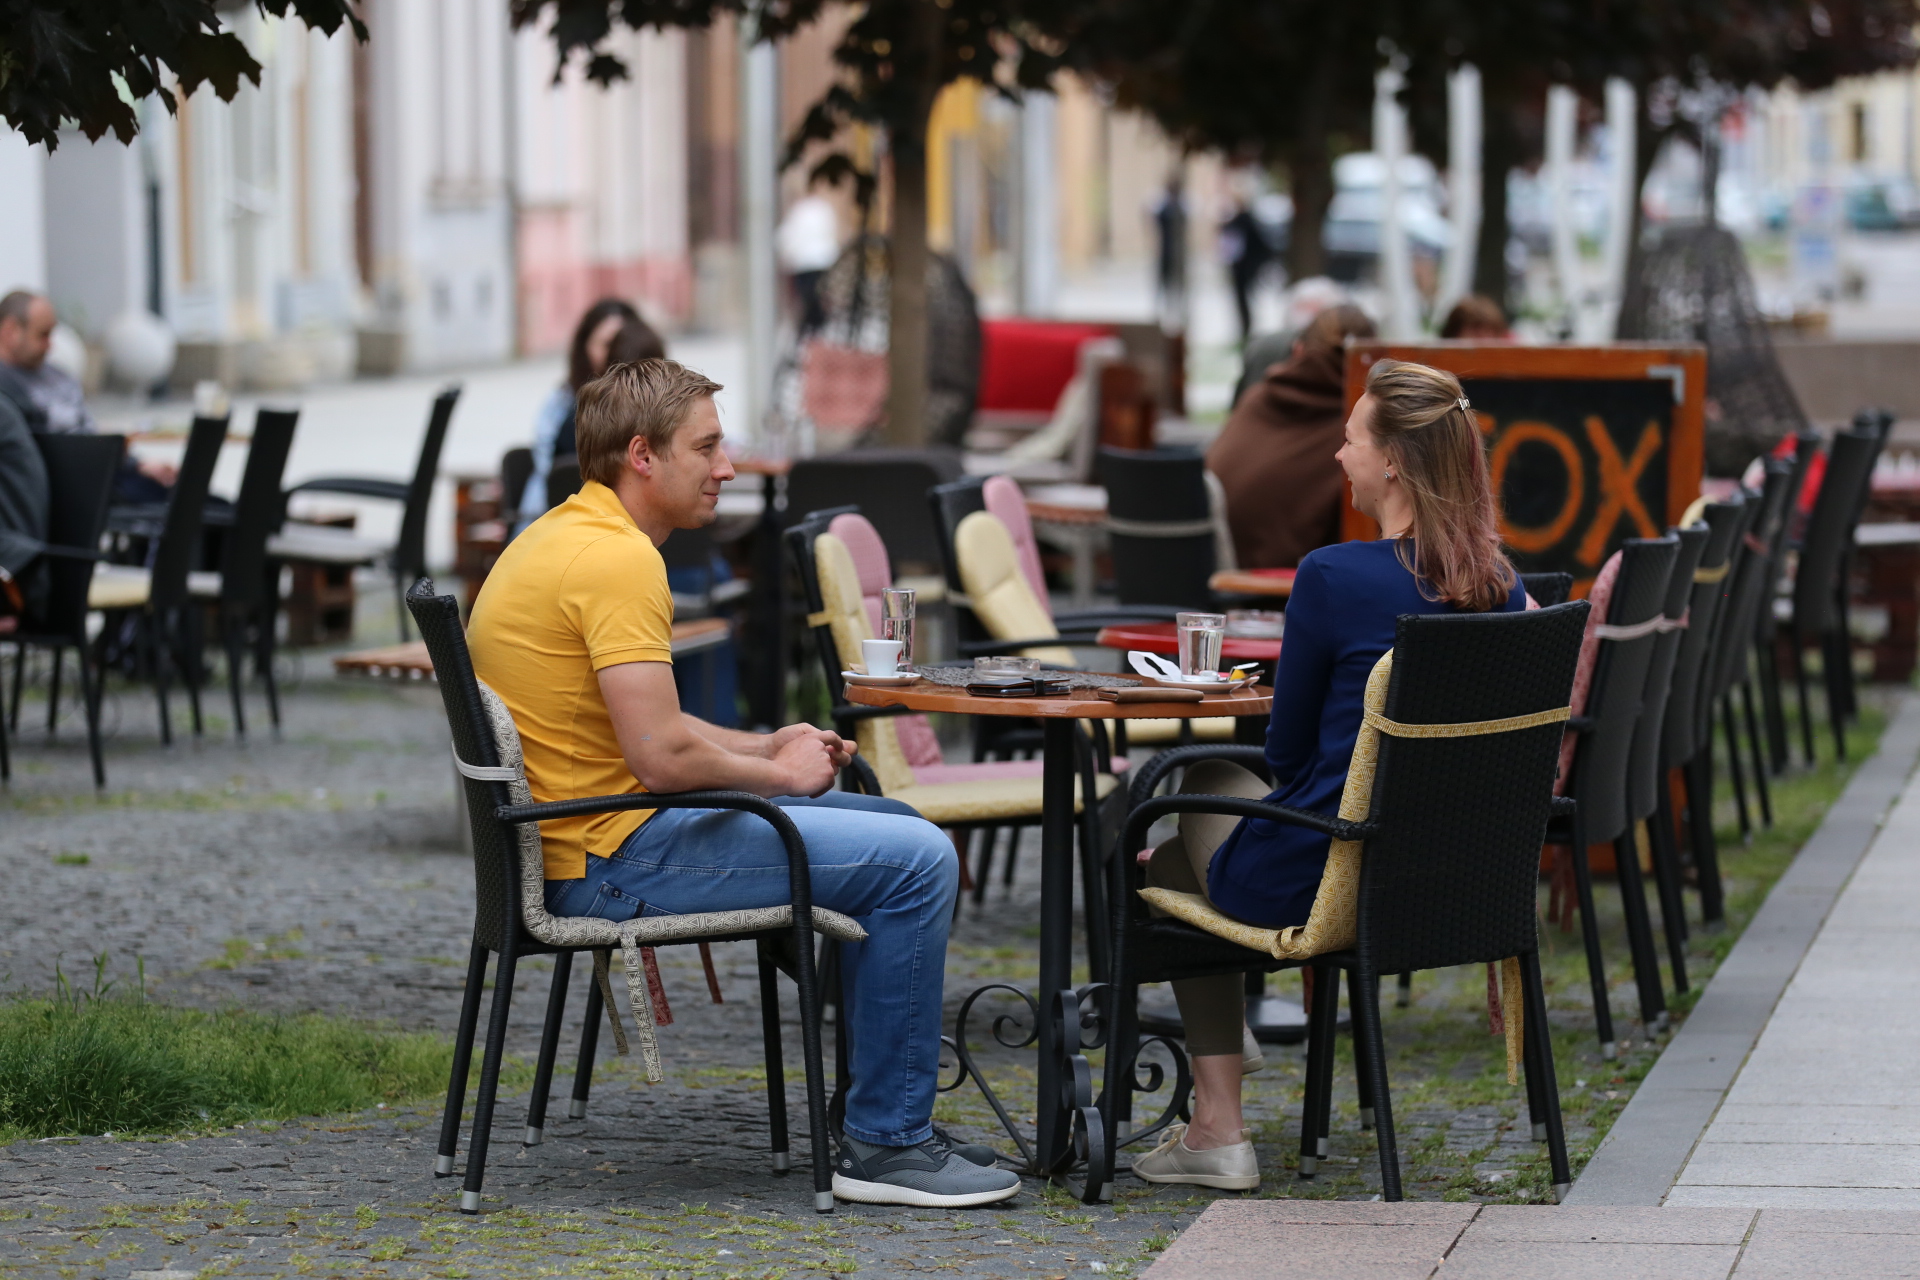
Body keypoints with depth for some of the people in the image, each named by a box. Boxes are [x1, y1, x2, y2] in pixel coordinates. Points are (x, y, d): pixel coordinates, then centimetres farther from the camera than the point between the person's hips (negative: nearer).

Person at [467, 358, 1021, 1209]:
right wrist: (777, 774, -9)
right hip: (612, 859, -11)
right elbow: (661, 755, -27)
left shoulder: (565, 536, 14)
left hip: (589, 835, 11)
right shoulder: (618, 560, -20)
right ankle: (885, 1146, -8)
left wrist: (768, 747, 9)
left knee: (897, 831, 20)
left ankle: (886, 1113, 24)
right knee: (915, 862, -14)